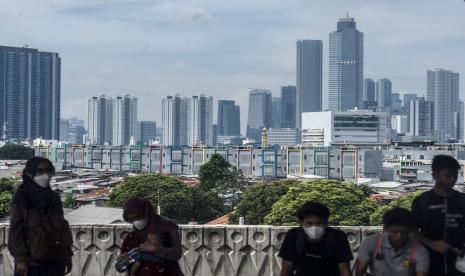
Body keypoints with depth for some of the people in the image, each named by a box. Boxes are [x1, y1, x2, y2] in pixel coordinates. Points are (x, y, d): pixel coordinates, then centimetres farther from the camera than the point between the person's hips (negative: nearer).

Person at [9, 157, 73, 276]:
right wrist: (20, 259, -15)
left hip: (55, 261, 5)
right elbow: (15, 230, -8)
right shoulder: (21, 198, -6)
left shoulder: (54, 198, 8)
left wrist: (67, 255, 10)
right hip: (31, 262, -5)